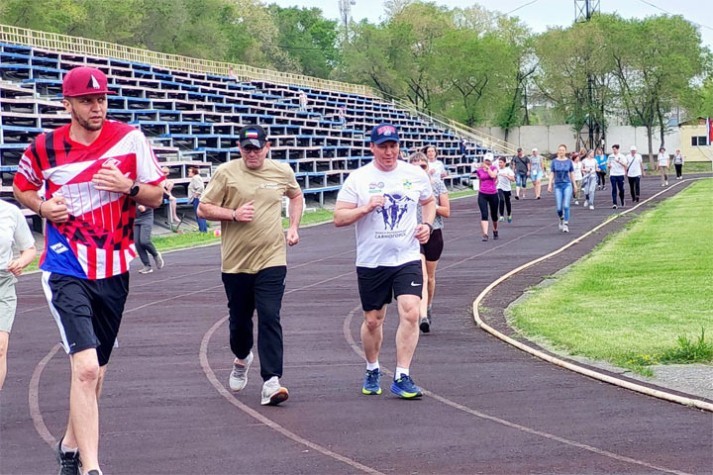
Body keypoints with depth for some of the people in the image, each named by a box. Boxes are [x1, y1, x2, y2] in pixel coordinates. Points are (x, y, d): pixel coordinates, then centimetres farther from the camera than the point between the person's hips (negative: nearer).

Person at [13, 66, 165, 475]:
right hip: (67, 271, -3)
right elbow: (22, 187, 16)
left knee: (95, 372, 15)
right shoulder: (46, 148, -3)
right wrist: (43, 207, -5)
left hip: (114, 273, 3)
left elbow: (156, 196, 4)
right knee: (86, 368, -19)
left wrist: (128, 187, -16)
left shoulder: (130, 138, -2)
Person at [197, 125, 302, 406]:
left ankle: (271, 382, -16)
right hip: (235, 263, 0)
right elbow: (203, 209, -1)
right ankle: (242, 359, 44)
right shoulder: (226, 173, -3)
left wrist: (294, 227, 13)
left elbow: (296, 196, 26)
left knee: (270, 319, -13)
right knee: (239, 321, 12)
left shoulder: (282, 172, 5)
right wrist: (234, 215, -15)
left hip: (271, 261, 0)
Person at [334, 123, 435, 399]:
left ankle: (402, 378, -9)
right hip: (370, 261, 0)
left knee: (410, 314, -15)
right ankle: (372, 372, 32)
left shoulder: (415, 175, 4)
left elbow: (429, 202, 23)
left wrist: (427, 224, 4)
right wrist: (366, 208, -20)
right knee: (373, 320, 9)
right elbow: (338, 218, -5)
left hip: (407, 258, 1)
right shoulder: (357, 179, -3)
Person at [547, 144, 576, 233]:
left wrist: (575, 185, 8)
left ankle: (566, 225, -6)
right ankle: (561, 219, 28)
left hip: (567, 185, -1)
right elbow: (552, 174, 4)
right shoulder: (554, 162, 2)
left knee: (566, 206, -11)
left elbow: (572, 174, 8)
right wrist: (550, 185, -5)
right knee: (559, 208, -2)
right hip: (558, 185, 1)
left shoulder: (569, 162, 2)